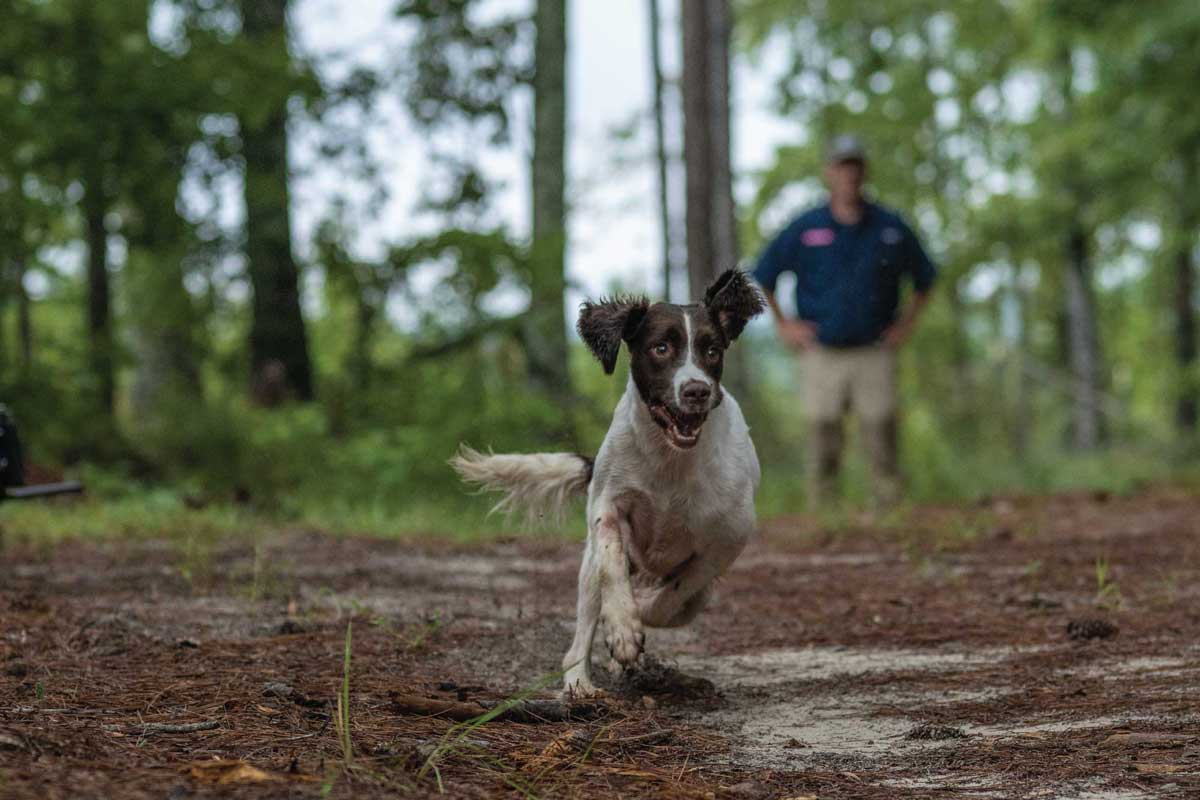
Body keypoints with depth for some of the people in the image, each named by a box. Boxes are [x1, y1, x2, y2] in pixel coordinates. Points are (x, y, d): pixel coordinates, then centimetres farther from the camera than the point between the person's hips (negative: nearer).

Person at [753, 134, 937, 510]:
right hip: (822, 356, 0)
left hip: (874, 355, 0)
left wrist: (906, 324, 9)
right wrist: (782, 324, 7)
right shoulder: (805, 229, 2)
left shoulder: (890, 227, 3)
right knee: (823, 453, 0)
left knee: (883, 448, -4)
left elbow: (924, 277, 18)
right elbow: (762, 277, 14)